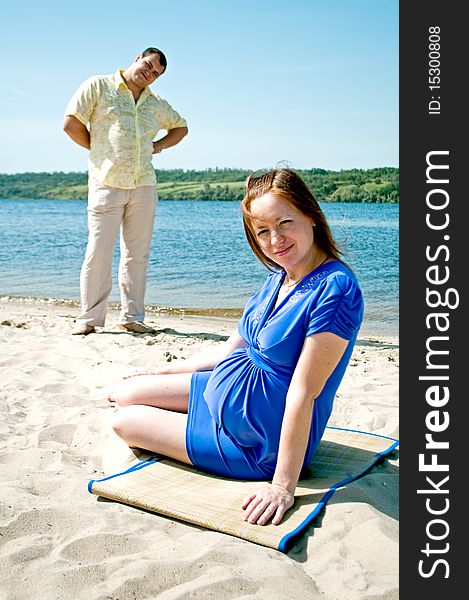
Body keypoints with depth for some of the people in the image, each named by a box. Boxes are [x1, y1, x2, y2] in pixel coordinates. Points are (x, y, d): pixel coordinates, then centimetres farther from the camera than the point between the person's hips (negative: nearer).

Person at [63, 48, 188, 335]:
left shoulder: (156, 104, 19)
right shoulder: (98, 86, 6)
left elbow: (181, 127, 33)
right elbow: (71, 123, 0)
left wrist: (159, 146, 16)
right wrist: (98, 149, 3)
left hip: (144, 186, 4)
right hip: (106, 184, -4)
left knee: (138, 254, 3)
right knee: (99, 252, -7)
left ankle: (132, 316, 11)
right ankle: (90, 318, 3)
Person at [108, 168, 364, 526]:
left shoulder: (334, 289, -25)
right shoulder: (278, 279, 2)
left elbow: (303, 392, -27)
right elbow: (229, 350, 11)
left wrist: (283, 486, -23)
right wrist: (160, 374, 19)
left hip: (262, 444, -8)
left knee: (123, 422, 4)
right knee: (124, 393, 14)